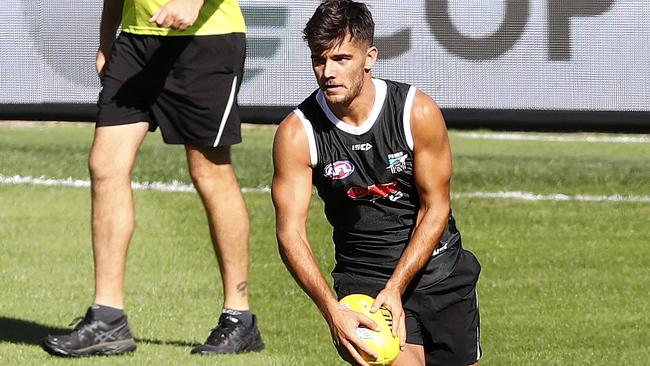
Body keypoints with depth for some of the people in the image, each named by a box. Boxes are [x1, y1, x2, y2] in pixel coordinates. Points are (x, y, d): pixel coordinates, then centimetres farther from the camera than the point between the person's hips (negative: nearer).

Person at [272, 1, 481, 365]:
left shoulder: (418, 112, -15)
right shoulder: (297, 133, -15)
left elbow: (435, 208, -9)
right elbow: (291, 233, -16)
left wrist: (395, 288, -20)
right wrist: (333, 311, -29)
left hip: (438, 267, 2)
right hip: (362, 276, -2)